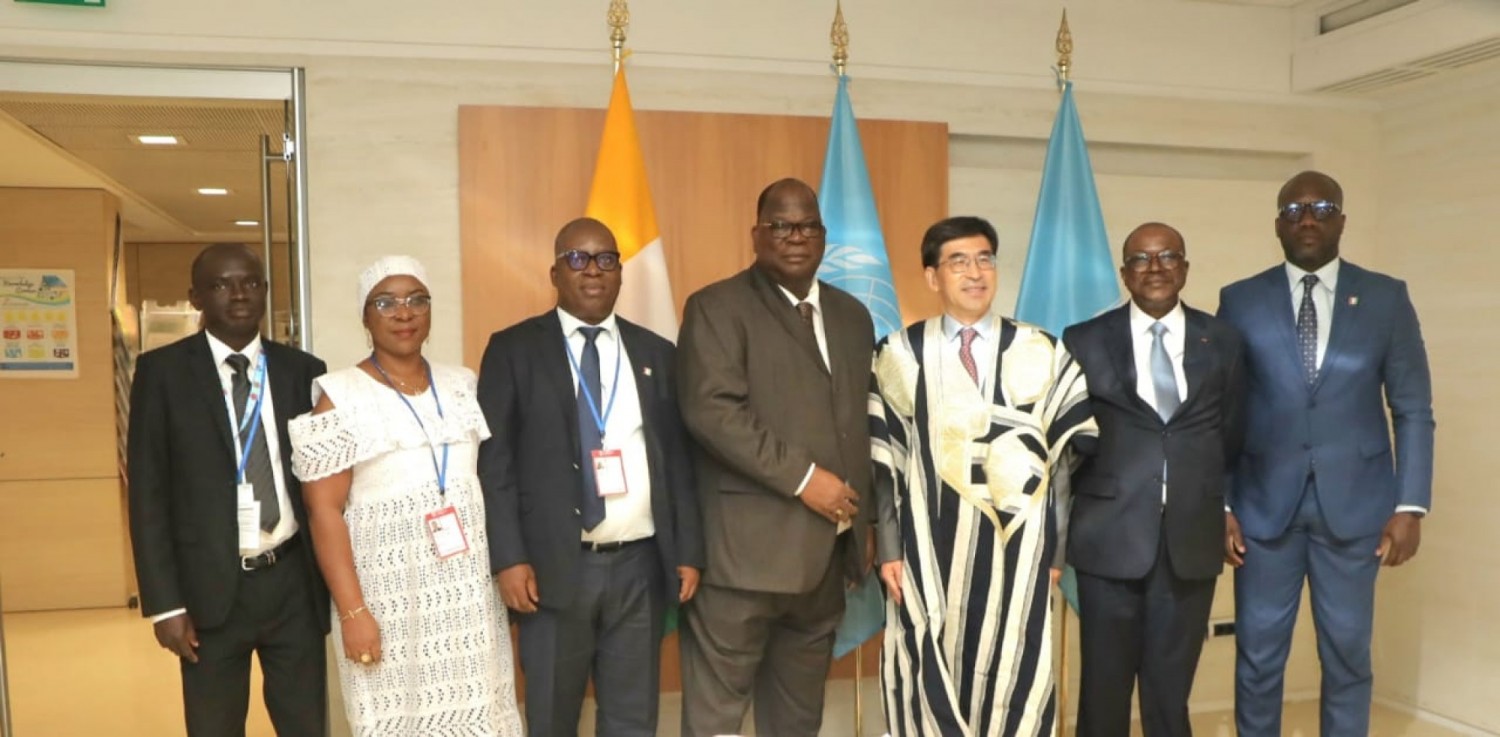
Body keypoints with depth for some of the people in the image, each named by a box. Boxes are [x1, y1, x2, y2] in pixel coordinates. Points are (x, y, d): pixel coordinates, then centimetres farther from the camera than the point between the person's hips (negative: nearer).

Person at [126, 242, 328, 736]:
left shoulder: (303, 370, 3)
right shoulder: (162, 371, -3)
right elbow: (147, 492, -4)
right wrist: (164, 603, -8)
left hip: (294, 582, 2)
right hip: (210, 587, -2)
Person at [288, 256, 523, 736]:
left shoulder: (463, 385, 9)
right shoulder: (341, 396, -3)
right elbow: (324, 511, -7)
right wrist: (352, 611, -13)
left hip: (470, 592, 4)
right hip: (388, 596, -3)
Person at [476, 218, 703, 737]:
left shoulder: (656, 353, 10)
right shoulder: (513, 349, 2)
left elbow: (679, 459, 9)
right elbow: (495, 461, -3)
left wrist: (689, 552, 3)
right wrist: (508, 558, -11)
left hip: (641, 564, 3)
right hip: (554, 565, -2)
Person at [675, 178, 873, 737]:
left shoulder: (852, 316, 16)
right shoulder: (717, 307, -4)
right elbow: (711, 410, -17)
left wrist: (861, 519, 13)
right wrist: (802, 477, -19)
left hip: (826, 551, 6)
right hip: (748, 549, -6)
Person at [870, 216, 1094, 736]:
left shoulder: (1041, 354, 5)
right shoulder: (900, 354, 3)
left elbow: (1063, 458, 6)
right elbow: (884, 462, 3)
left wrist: (1054, 549, 2)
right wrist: (889, 550, -1)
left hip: (1016, 552, 1)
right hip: (930, 550, 0)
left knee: (1014, 683, 5)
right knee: (930, 686, 5)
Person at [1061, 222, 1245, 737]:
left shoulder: (1222, 341, 7)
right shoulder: (1084, 342, 1)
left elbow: (1232, 437, 15)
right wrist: (1078, 512, 6)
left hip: (1193, 539, 2)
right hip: (1110, 537, -1)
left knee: (1171, 690, 11)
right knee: (1104, 688, 7)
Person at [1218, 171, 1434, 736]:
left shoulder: (1386, 298, 3)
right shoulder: (1240, 301, 2)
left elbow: (1414, 411, 3)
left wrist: (1411, 504, -4)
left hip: (1354, 503, 1)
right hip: (1264, 504, 0)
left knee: (1347, 655, 9)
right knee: (1258, 656, 7)